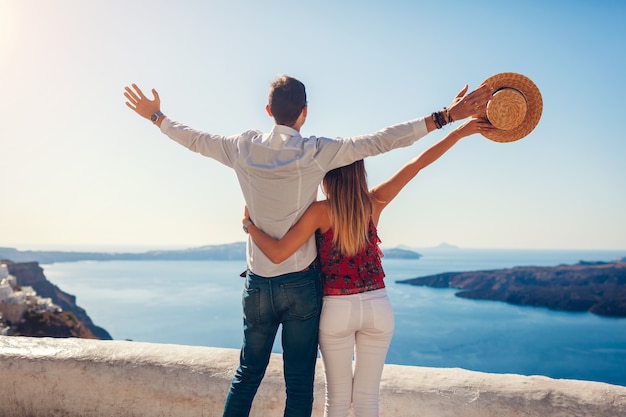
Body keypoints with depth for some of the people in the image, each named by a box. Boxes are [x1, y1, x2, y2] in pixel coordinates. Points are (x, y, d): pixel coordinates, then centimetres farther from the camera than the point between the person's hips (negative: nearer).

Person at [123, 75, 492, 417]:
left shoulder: (244, 147, -1)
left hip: (258, 283, 4)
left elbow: (195, 139, 13)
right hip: (301, 283, -3)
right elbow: (379, 141, -13)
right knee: (299, 383, 7)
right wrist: (445, 117, -9)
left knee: (248, 374, 19)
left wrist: (156, 116, 31)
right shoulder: (316, 152, -10)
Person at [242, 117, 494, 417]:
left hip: (336, 309, -2)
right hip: (377, 306, 2)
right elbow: (417, 164, -2)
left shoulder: (320, 211, -13)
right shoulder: (373, 203, -5)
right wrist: (461, 131, 3)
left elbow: (278, 254, -19)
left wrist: (249, 224, -3)